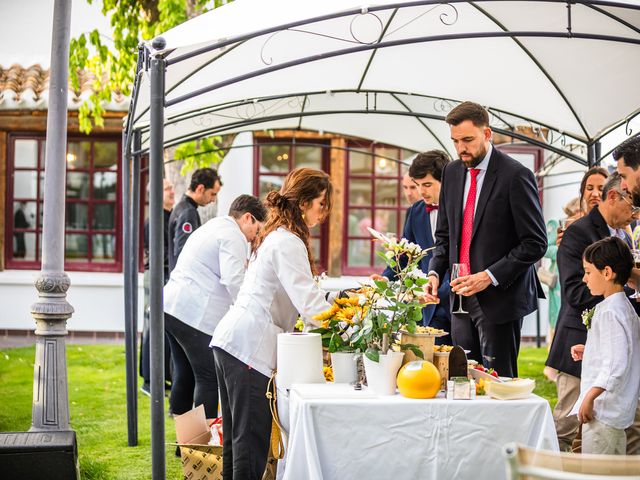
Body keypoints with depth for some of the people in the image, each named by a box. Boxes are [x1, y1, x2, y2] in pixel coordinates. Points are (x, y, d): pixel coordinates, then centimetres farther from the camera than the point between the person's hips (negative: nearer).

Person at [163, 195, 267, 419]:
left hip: (171, 306, 10)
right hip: (195, 315, -10)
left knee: (185, 376, 15)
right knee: (209, 380, -7)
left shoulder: (210, 228, 25)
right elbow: (233, 280, -18)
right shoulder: (233, 236, -6)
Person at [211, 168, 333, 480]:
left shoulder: (275, 236, 19)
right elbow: (309, 303, -17)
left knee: (237, 436, 14)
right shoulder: (289, 243, -11)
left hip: (230, 340, 10)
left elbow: (296, 296, 22)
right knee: (252, 439, -6)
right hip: (251, 347, -10)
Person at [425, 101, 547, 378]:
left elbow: (535, 243, -12)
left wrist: (490, 276, -18)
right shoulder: (452, 172, 10)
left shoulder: (515, 175, -11)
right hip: (461, 298, 6)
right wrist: (435, 272, 1)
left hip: (500, 297, -6)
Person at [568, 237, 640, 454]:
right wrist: (589, 352, 15)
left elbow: (616, 365, -25)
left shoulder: (610, 312, -19)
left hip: (602, 411, -10)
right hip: (619, 412, 10)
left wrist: (590, 398, -23)